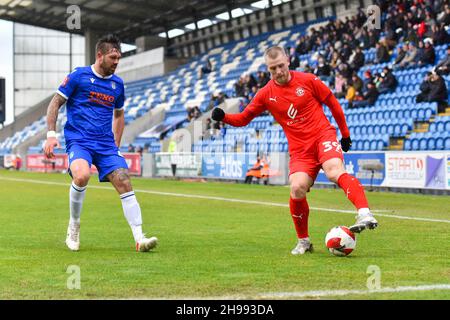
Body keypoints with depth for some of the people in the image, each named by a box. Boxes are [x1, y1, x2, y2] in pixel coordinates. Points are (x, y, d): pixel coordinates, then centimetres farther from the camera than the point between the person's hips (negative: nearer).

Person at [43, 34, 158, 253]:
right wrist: (51, 134, -8)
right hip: (78, 140, -5)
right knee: (82, 175, -32)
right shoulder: (79, 76, -1)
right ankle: (73, 226, -9)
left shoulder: (117, 84, 13)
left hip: (106, 145, 5)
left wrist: (116, 145, 20)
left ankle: (139, 238, -13)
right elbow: (55, 103, 3)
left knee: (124, 182, -13)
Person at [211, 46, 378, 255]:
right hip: (299, 149, 2)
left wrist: (345, 133, 14)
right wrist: (223, 117, -9)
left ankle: (365, 214, -43)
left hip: (323, 135, -2)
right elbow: (243, 119, 11)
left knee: (334, 171, -32)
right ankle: (303, 242, 2)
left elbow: (333, 103, 9)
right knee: (297, 189, -19)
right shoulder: (266, 94, 5)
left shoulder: (308, 80, -1)